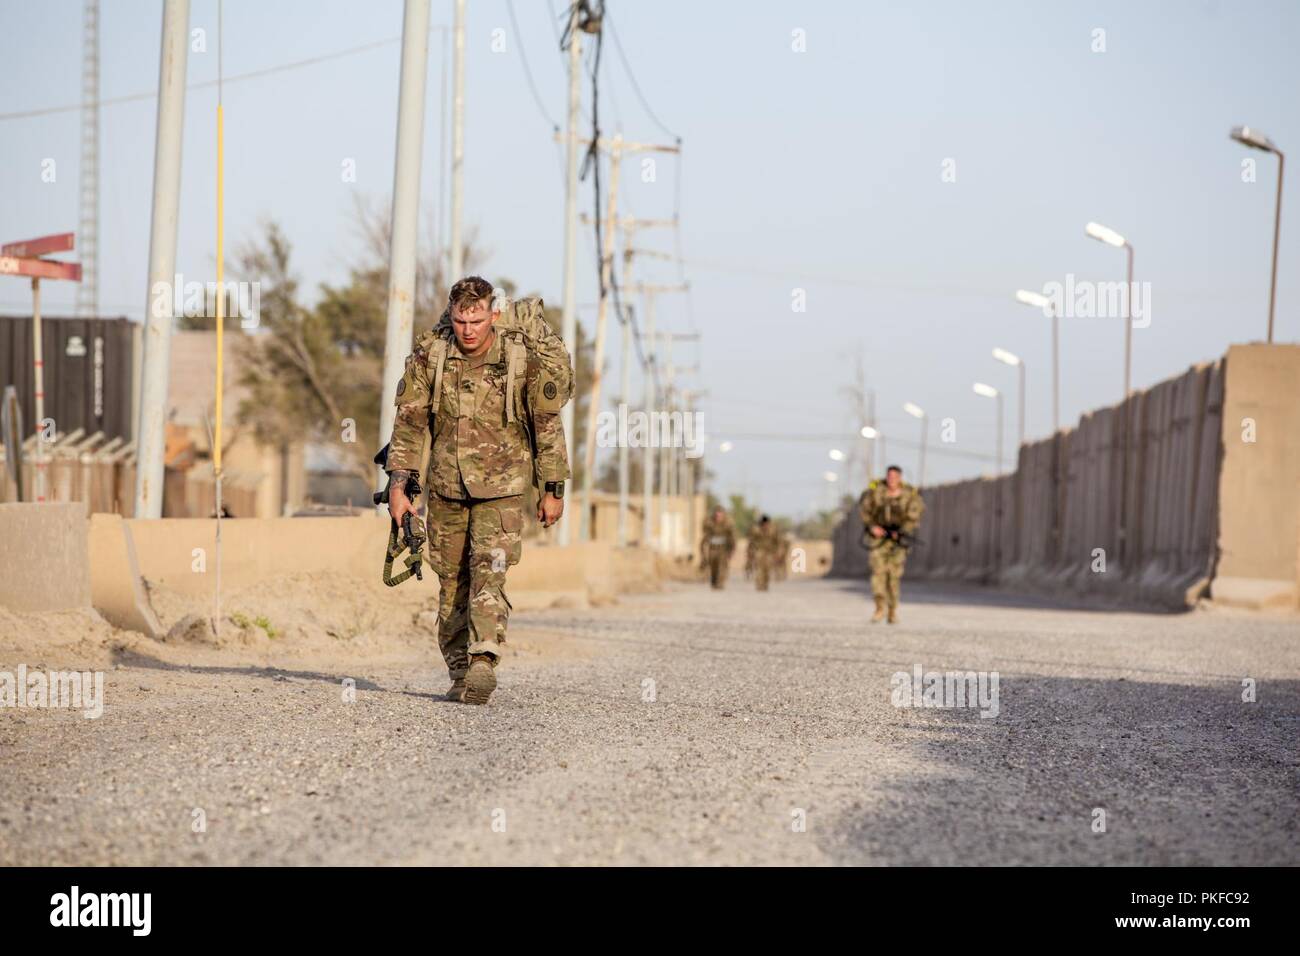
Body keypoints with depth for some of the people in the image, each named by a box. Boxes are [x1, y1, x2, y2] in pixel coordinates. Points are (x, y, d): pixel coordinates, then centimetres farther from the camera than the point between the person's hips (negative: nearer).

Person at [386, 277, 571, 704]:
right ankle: (460, 673, 16)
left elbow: (548, 426, -3)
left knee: (488, 572, -19)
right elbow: (409, 421, 0)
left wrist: (553, 490, 0)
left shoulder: (524, 358, -12)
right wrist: (398, 484, -5)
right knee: (452, 581, 7)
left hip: (502, 485, -3)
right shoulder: (429, 354, -7)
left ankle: (483, 664, -28)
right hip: (446, 484, 3)